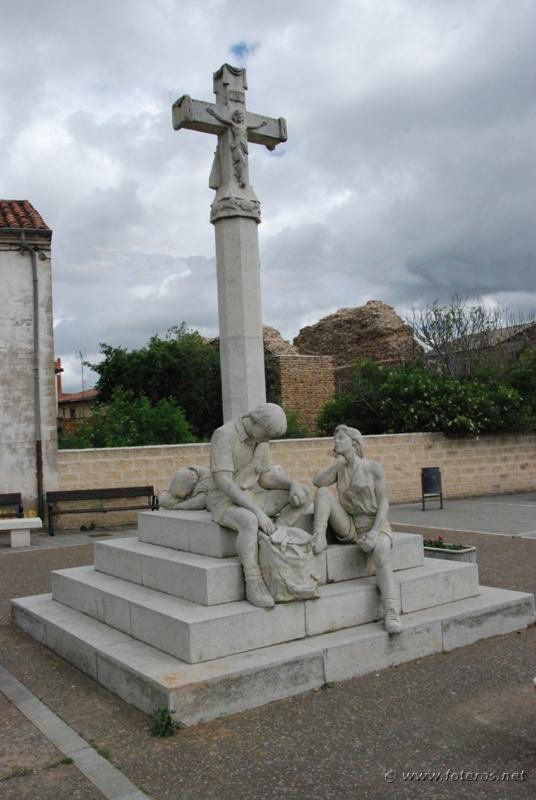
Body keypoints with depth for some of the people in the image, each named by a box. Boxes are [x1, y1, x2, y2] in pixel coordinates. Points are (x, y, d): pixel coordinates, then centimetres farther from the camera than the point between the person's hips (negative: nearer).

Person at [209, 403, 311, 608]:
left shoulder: (259, 438, 4)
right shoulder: (224, 435, -22)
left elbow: (266, 478, 8)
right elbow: (223, 482, -29)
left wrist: (294, 484, -13)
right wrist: (258, 511, -36)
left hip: (251, 499, 7)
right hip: (225, 503, -7)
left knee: (303, 496, -8)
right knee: (250, 522, -42)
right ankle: (254, 584, -28)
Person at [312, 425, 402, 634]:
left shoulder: (373, 468, -3)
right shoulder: (339, 469, 10)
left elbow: (383, 502, -7)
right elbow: (317, 482, -9)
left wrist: (374, 531, -20)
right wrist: (338, 463, -10)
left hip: (374, 524, -4)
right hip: (349, 527, 4)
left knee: (382, 554, -37)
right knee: (323, 492, -15)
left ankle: (392, 614, -45)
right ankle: (319, 538, -27)